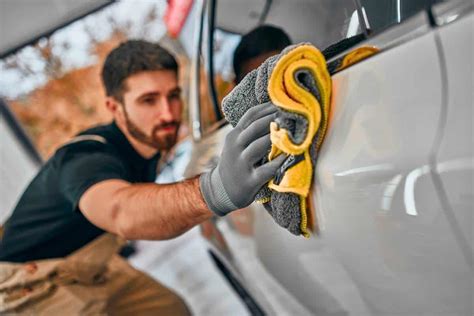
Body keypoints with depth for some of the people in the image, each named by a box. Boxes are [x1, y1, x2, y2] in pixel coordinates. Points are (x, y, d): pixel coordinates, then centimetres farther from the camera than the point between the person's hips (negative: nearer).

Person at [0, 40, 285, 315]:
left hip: (93, 269, 8)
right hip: (31, 283, -7)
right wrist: (215, 190, -75)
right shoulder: (88, 157, -34)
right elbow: (123, 212, -59)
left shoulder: (147, 142, -8)